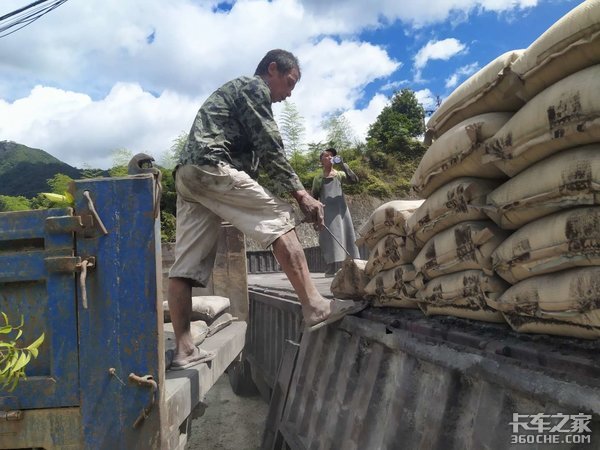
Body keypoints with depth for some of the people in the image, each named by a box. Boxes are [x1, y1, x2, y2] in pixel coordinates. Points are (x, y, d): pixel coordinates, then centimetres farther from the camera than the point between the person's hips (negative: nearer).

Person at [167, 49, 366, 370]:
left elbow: (255, 154, 31)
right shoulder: (254, 86, 7)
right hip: (212, 167, -10)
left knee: (186, 267, 1)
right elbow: (269, 148, -6)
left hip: (187, 174, 10)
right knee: (279, 220, -10)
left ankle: (184, 350, 1)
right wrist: (300, 193, -6)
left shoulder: (231, 90, 36)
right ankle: (314, 307, -18)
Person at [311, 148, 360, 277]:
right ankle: (332, 268, -8)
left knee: (345, 236, -1)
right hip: (326, 212, -1)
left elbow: (355, 180, -6)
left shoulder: (339, 174, 11)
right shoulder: (318, 178, 10)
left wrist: (343, 165, -11)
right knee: (330, 238, -7)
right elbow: (314, 198, 10)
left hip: (340, 210, 1)